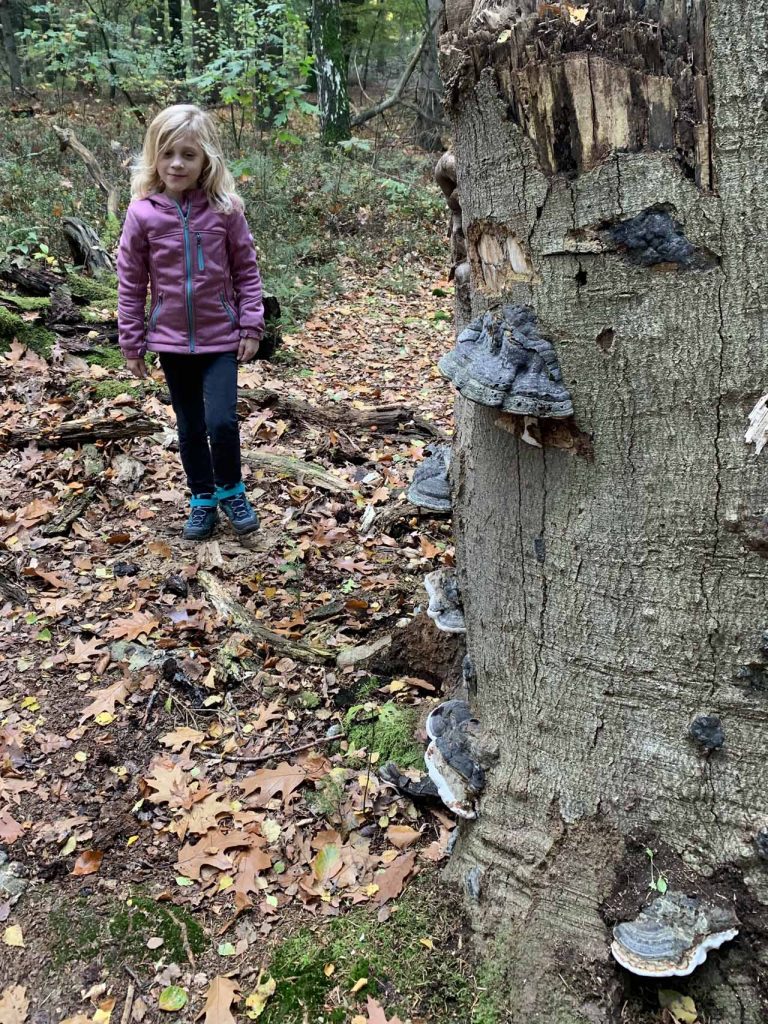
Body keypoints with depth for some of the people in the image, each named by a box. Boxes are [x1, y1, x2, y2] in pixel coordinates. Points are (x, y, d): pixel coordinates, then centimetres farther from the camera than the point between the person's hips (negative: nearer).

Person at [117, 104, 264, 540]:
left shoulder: (225, 209, -8)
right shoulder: (143, 213, -7)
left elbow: (247, 270, -1)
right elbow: (131, 283, -1)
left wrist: (252, 326, -4)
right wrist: (132, 342, 1)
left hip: (221, 338, -1)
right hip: (171, 340, 2)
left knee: (222, 421, -10)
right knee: (190, 426, 12)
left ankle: (231, 490, 17)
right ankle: (203, 499, 29)